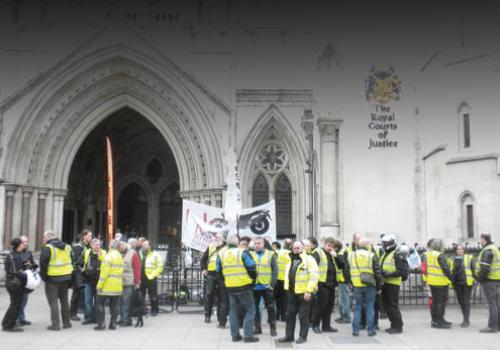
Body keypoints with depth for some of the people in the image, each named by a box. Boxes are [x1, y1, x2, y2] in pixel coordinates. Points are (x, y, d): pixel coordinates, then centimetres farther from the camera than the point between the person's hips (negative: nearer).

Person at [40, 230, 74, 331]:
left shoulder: (47, 248, -12)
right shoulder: (67, 247, 9)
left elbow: (43, 263, -17)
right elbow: (71, 261, 15)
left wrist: (43, 275, -6)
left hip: (52, 278, -6)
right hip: (65, 278, 6)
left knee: (53, 301, 1)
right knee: (64, 300, 17)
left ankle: (55, 324, -1)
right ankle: (66, 322, 23)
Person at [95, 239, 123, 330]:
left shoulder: (109, 256, -12)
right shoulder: (120, 256, 13)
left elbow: (104, 271, -16)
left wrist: (100, 285, -14)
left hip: (107, 286, -7)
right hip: (117, 286, 7)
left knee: (100, 304, 2)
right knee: (114, 305, 10)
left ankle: (101, 324, 0)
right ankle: (113, 324, 11)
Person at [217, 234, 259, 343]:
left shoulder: (221, 255, 5)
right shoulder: (243, 252, -10)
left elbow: (218, 271, 12)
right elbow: (252, 268, -11)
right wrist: (253, 279, 6)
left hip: (230, 287, 5)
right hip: (244, 286, -5)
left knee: (233, 309, 16)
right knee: (250, 309, 4)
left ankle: (235, 335, 16)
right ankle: (248, 335, 0)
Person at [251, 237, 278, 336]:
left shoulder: (271, 254, 1)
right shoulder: (251, 255, 6)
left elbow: (275, 270, -2)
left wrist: (272, 284, -9)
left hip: (267, 286, -2)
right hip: (254, 286, 2)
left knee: (270, 307, 4)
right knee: (254, 307, 8)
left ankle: (273, 328, 14)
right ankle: (257, 327, 20)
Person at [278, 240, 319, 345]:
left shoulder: (309, 259, -11)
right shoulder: (291, 260, 13)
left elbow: (314, 276, -18)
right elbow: (288, 274, 23)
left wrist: (309, 291, -21)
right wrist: (287, 287, 14)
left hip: (304, 292, -7)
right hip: (292, 292, 7)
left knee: (303, 316, 2)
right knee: (290, 315, 12)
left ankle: (303, 336, 13)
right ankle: (289, 335, 23)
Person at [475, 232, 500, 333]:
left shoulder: (487, 251, -16)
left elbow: (484, 268, -22)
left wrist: (480, 278, -12)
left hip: (489, 280, -10)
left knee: (492, 304, -6)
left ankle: (492, 326, -4)